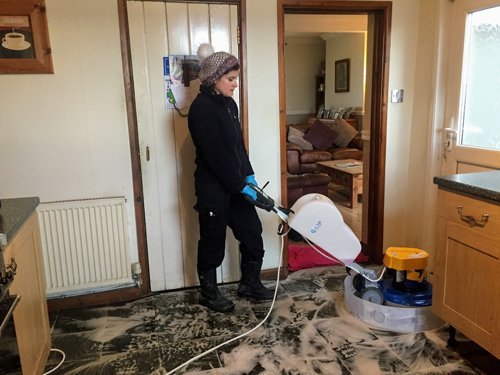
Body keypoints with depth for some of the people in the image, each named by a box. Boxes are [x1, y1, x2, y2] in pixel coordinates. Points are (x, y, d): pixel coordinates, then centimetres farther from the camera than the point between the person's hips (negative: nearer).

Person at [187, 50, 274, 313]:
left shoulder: (229, 103, 9)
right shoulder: (201, 108, -18)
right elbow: (215, 155, -22)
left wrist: (248, 175, 6)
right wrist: (241, 186, -18)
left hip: (235, 184, 9)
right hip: (212, 187, -8)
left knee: (252, 232, 13)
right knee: (213, 241, 7)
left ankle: (249, 284, 31)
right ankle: (208, 293, 27)